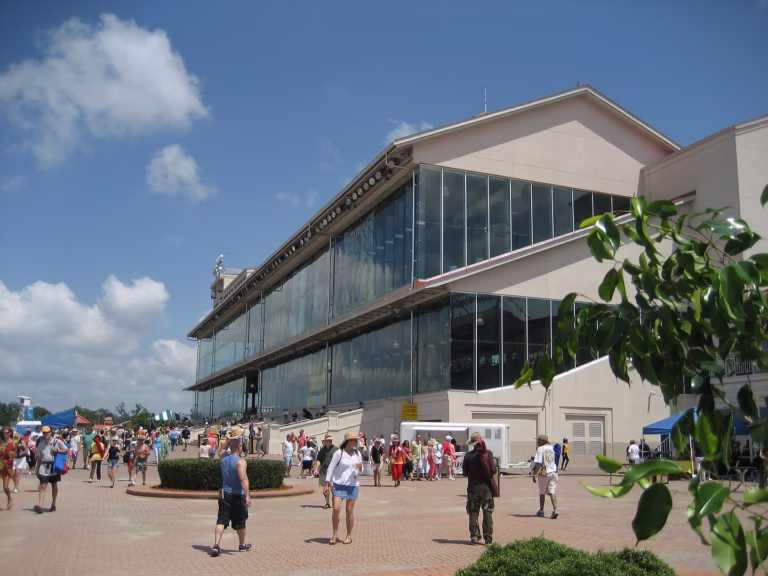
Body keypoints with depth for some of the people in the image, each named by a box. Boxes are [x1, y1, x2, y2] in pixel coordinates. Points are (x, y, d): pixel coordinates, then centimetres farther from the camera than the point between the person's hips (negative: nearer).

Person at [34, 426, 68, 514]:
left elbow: (67, 450, 1)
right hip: (44, 467, 1)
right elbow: (39, 457, 13)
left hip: (54, 467, -1)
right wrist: (37, 469, 12)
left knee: (54, 486, 11)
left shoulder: (57, 442, -2)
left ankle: (53, 504, 24)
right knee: (43, 486, -9)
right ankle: (40, 505, -19)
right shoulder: (41, 444, 7)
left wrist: (57, 450, -13)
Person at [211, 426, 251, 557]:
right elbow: (243, 479, -29)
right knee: (240, 522, 13)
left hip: (224, 494, 5)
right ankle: (242, 545, 30)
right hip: (237, 496, -4)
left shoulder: (223, 456, 2)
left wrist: (229, 438, 22)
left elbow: (221, 447, 27)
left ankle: (216, 544, -17)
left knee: (221, 520, 1)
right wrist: (247, 496, -33)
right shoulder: (240, 461, -17)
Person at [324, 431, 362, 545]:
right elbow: (331, 468, -5)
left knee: (350, 510, 5)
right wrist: (327, 484, -8)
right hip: (339, 484, -3)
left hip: (353, 485, 3)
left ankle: (349, 535, 16)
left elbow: (361, 471, 16)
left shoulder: (357, 454, 8)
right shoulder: (339, 453, -7)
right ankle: (335, 534, 5)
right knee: (336, 509, -11)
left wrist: (360, 468, -9)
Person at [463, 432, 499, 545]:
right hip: (486, 487, -1)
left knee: (473, 513, 9)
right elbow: (493, 470, -11)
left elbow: (464, 474, 1)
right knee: (488, 513, 6)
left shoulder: (468, 456, -3)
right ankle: (488, 537, 5)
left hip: (473, 488, 1)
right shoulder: (488, 453, -7)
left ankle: (474, 536, 7)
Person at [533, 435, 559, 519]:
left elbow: (538, 463, -18)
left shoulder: (540, 449, -11)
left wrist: (535, 475, -17)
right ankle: (555, 510, -17)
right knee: (552, 492, 0)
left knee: (542, 493, 12)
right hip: (553, 472, 5)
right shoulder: (552, 448, 10)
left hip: (544, 473, -5)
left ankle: (541, 511, 24)